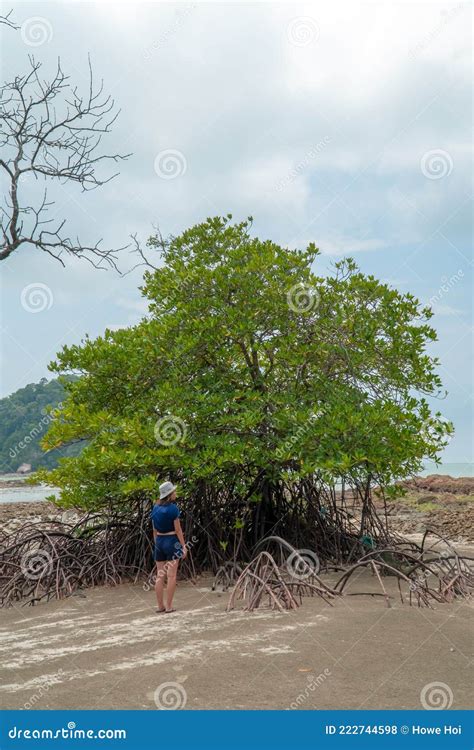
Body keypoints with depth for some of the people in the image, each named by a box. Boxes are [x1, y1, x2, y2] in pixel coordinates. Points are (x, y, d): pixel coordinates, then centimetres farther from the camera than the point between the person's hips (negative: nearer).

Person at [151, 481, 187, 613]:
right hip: (172, 541, -6)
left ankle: (160, 606, 13)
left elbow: (154, 530, 11)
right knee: (171, 576, -1)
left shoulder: (155, 508, 6)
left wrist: (157, 544, 18)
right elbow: (177, 529, -11)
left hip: (159, 541, 6)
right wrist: (183, 546, -6)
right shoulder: (173, 508, -12)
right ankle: (169, 606, 0)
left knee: (160, 576, 9)